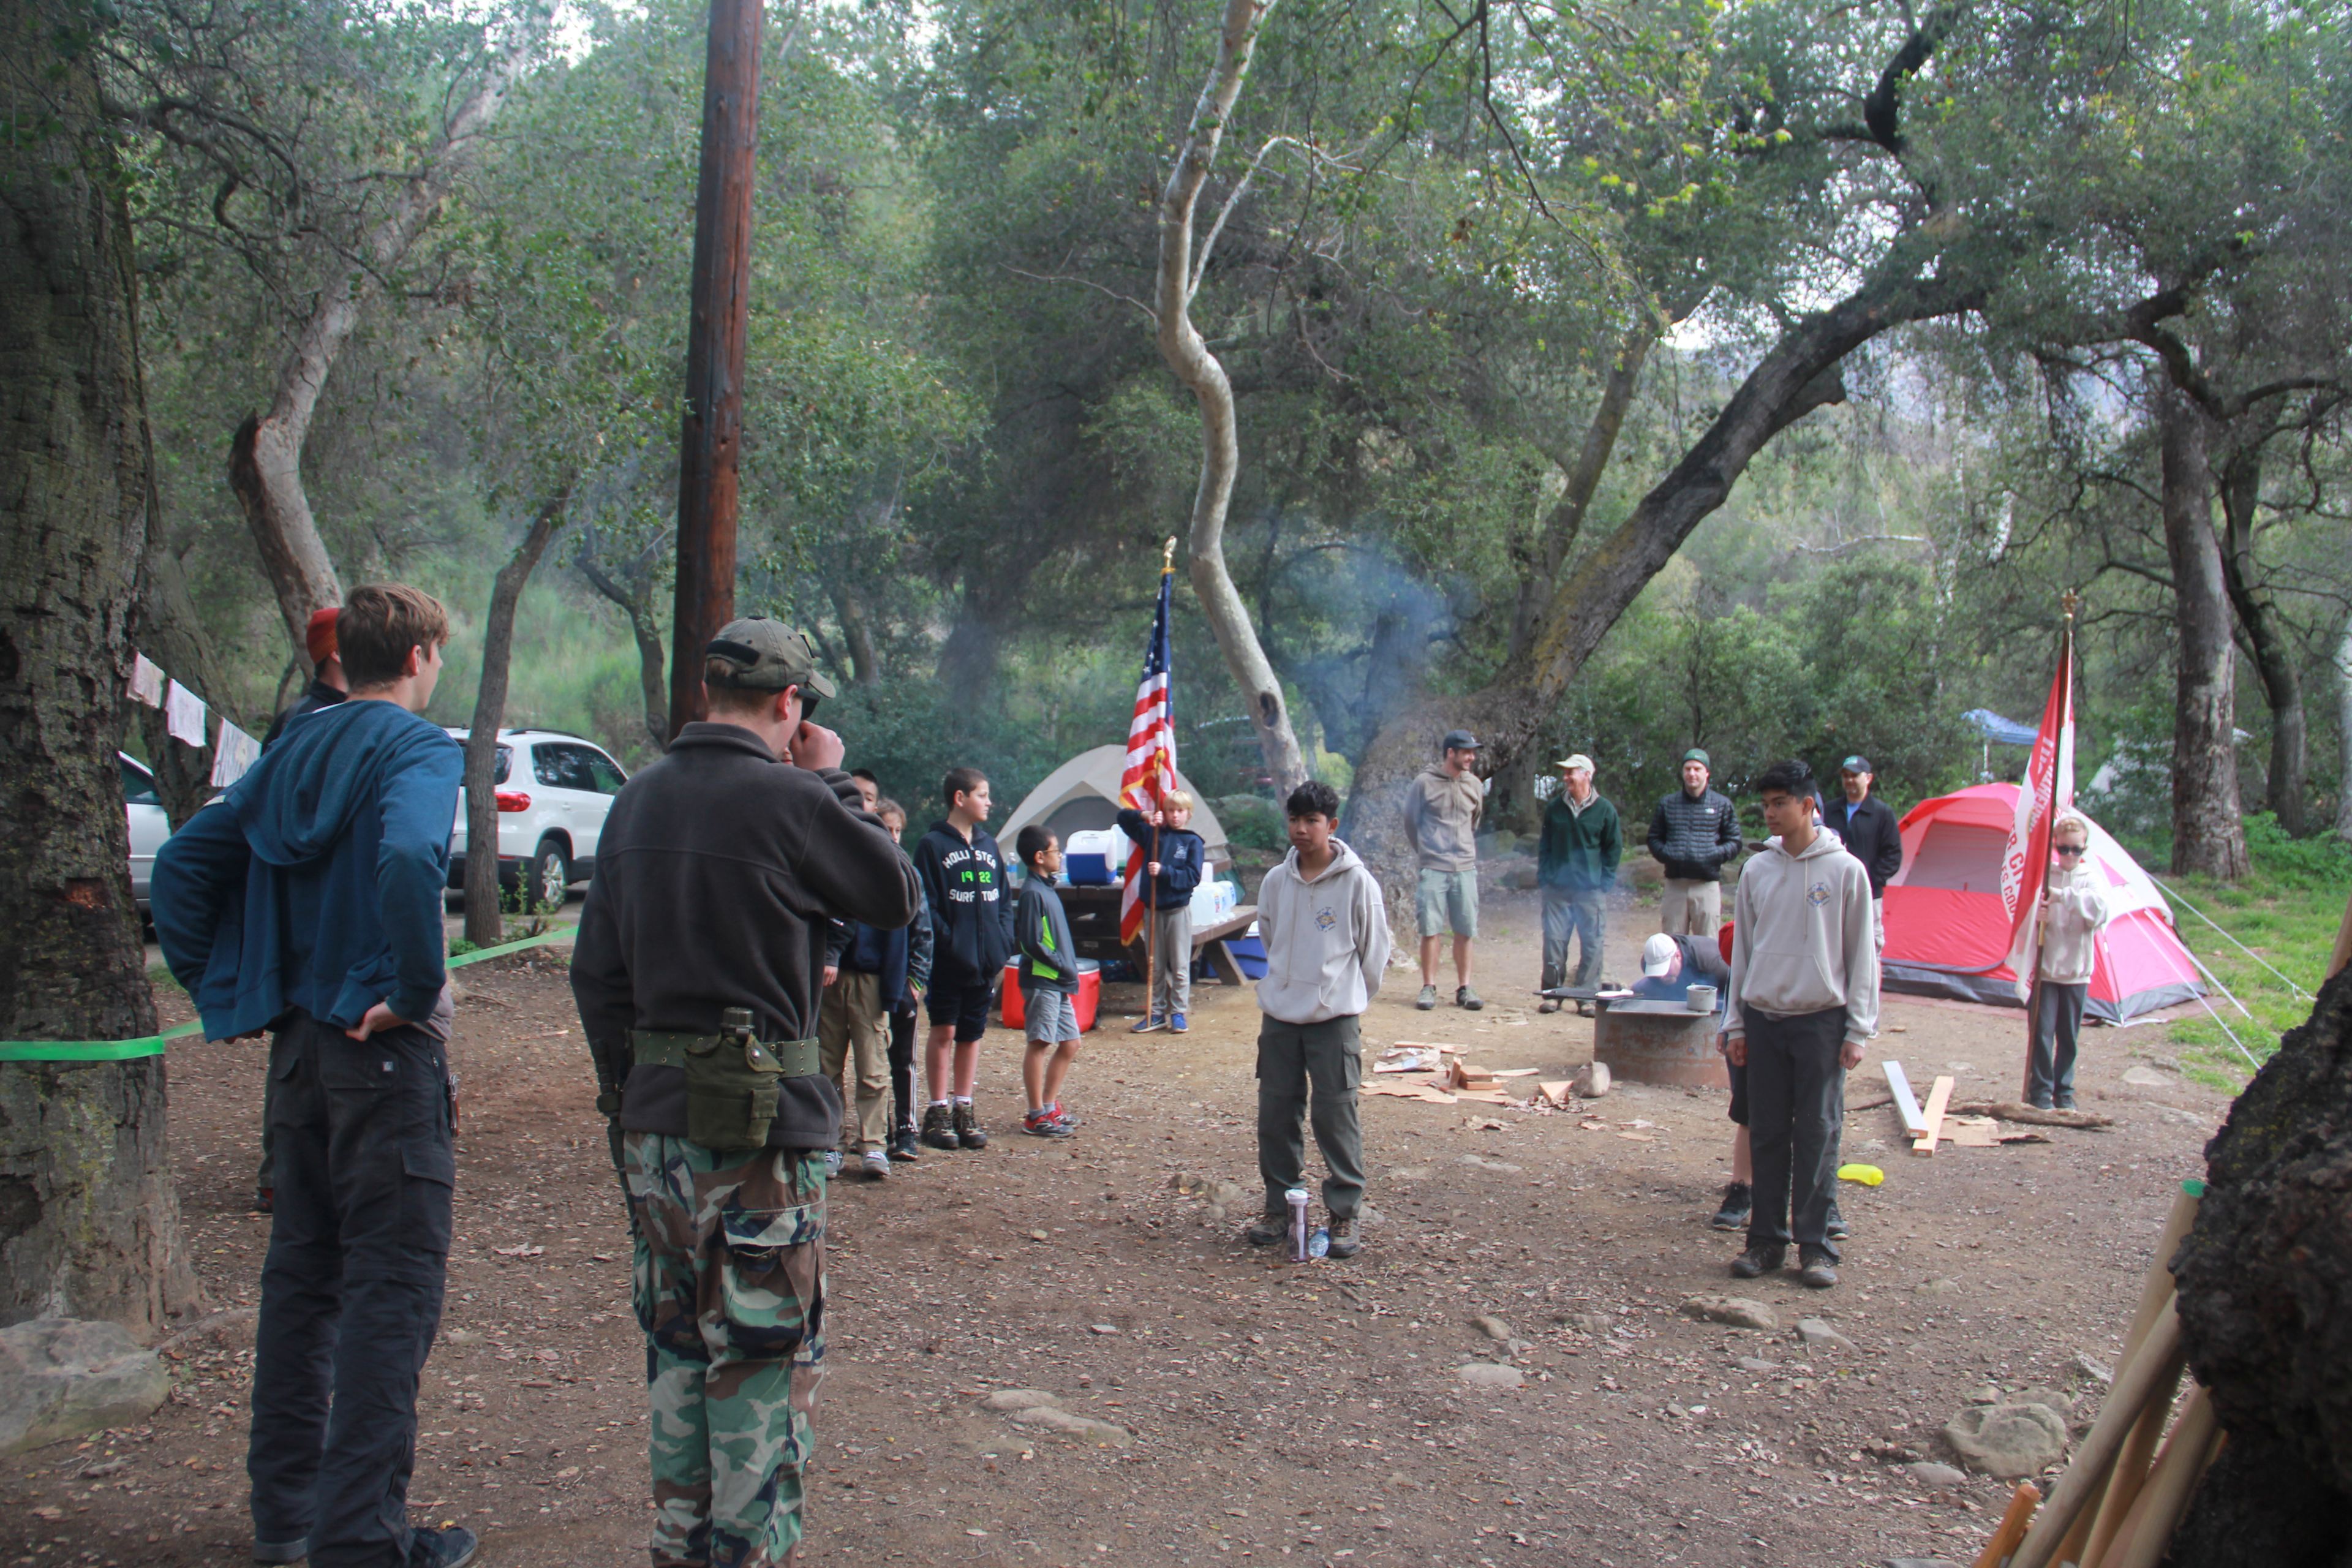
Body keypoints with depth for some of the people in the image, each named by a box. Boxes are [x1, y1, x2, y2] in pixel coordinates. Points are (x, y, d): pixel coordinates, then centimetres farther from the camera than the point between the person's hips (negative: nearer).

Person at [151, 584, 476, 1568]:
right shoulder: (417, 749, -11)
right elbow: (407, 859, -32)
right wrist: (417, 988, -21)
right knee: (393, 1279, -2)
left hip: (299, 1042, 8)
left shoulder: (296, 749, 12)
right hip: (382, 1045, -8)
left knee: (301, 1270, 17)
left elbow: (184, 862, 12)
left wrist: (221, 991, 12)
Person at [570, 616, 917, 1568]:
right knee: (765, 1348, 4)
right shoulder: (792, 801, -15)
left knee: (676, 1341, 18)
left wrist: (626, 1090, 18)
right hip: (759, 1117, -7)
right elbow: (898, 898, -1)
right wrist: (834, 785, 4)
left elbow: (595, 971, 11)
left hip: (654, 1111, 7)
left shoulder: (635, 801, 8)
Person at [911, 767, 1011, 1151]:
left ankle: (964, 1109, 19)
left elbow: (1002, 899, 16)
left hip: (985, 962, 6)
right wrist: (950, 943, -18)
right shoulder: (933, 845, -6)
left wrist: (1001, 942, 3)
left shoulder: (989, 846, 13)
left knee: (972, 1035, 11)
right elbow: (926, 905, -11)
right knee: (944, 1033, 0)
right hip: (948, 963, -6)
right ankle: (938, 1112, 9)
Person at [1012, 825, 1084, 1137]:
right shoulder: (1033, 892, -14)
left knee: (1069, 1044, 12)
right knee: (1039, 1044, -4)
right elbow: (1031, 943, -19)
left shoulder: (1047, 888, 15)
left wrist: (1068, 970, 12)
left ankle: (1050, 1106, 22)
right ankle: (1037, 1116, 1)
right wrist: (1063, 966, -14)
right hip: (1041, 981, -9)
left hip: (1058, 983, 9)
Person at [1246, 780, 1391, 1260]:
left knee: (1337, 1115, -1)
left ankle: (1345, 1214, 10)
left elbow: (1376, 950, 1)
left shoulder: (1357, 881, -7)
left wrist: (1349, 999, 7)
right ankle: (1279, 1208, 20)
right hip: (1279, 1016, 4)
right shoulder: (1276, 881, 4)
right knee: (1276, 1114, 7)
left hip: (1335, 1018, -4)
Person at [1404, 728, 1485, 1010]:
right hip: (1433, 868, -3)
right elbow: (1410, 821, 5)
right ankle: (1429, 988, 6)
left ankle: (1464, 988, 12)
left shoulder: (1475, 786, 6)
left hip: (1466, 868, 3)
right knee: (1431, 929, -2)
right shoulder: (1424, 783, -6)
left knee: (1465, 931, 4)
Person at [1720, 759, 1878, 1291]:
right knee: (1767, 1135, 7)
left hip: (1822, 1020, -3)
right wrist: (1735, 1023, 9)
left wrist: (1858, 1028, -4)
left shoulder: (1845, 870, -2)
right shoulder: (1757, 871, 7)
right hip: (1764, 1018, 3)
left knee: (1818, 1136, 0)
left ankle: (1816, 1246, 9)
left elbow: (1862, 954, 0)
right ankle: (1766, 1240, 16)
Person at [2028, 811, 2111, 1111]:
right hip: (2046, 969, -1)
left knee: (2069, 1036, 8)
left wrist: (2065, 897, -27)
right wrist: (2038, 914, -21)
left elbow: (2099, 911, -17)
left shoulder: (2090, 878, 1)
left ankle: (2064, 1091, 20)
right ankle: (2040, 1091, 7)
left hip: (2076, 971, 1)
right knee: (2042, 1032, -3)